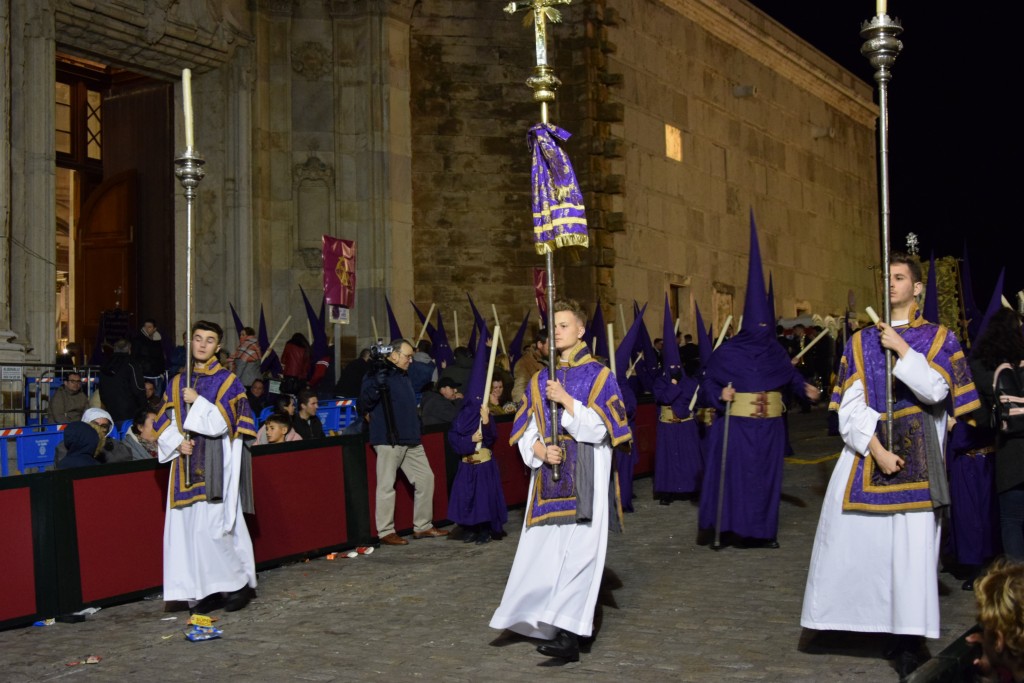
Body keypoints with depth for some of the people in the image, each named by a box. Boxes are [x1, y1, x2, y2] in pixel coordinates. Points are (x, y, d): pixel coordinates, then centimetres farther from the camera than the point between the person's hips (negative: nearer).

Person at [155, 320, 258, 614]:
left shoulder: (227, 381, 0)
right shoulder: (177, 383, 15)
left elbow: (222, 423, -10)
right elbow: (164, 424, 12)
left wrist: (197, 401, -11)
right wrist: (177, 442, -5)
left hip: (214, 467, -5)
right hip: (187, 465, 5)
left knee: (210, 527, -11)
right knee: (188, 526, 2)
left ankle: (239, 583, 5)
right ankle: (208, 590, 10)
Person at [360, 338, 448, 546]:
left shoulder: (403, 376, 19)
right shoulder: (378, 376, -8)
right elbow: (363, 406, -19)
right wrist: (377, 385, -29)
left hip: (411, 440, 9)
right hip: (388, 440, -9)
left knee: (425, 478, 10)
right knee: (387, 485, -4)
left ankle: (423, 526, 20)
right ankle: (386, 532, 5)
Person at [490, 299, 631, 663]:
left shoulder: (598, 375, 1)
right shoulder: (540, 380, 14)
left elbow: (600, 428, -7)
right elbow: (525, 431, 12)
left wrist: (567, 401, -14)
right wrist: (538, 449, -8)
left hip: (585, 479, -5)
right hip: (548, 477, 5)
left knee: (577, 553, -10)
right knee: (545, 552, 3)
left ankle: (569, 635, -12)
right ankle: (546, 625, 15)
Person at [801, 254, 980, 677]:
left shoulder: (939, 338, 7)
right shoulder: (861, 342, 11)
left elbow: (936, 390, -11)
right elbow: (851, 406, 1)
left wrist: (902, 349, -13)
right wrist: (876, 450, -11)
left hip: (916, 458, -2)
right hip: (865, 451, 2)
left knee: (912, 545, -5)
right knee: (849, 539, 0)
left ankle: (908, 641, 2)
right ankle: (842, 617, 16)